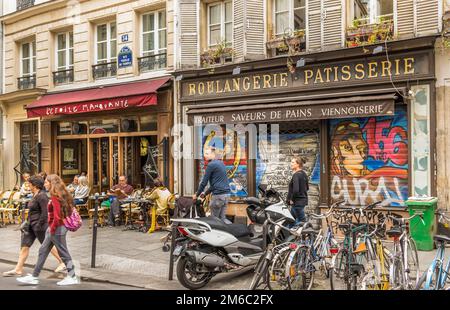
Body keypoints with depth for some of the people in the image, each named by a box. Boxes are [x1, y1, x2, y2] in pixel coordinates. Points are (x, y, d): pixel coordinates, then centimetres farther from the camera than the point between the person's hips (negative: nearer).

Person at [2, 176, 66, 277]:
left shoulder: (41, 196, -19)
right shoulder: (35, 195, 11)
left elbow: (45, 212, -23)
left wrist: (40, 224, -22)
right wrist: (28, 222, 18)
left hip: (39, 225, -10)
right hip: (31, 225, 10)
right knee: (24, 245, 7)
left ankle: (62, 263, 15)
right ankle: (18, 269, 11)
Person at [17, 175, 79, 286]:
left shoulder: (55, 196, -18)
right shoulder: (60, 195, 10)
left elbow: (57, 215, -24)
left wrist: (53, 228, -15)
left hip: (57, 228, -10)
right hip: (56, 227, 10)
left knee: (63, 253, 0)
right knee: (43, 251, 15)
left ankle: (72, 277, 10)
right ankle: (34, 277, 24)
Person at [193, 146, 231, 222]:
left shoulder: (211, 165, -8)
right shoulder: (221, 163, 19)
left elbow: (204, 182, -6)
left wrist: (197, 195, 7)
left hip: (218, 195, -8)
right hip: (226, 194, 8)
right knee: (222, 218, 12)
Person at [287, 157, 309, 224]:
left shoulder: (296, 175, -18)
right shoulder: (304, 174, 10)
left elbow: (295, 190, -28)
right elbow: (307, 188, 19)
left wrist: (291, 199, -14)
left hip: (297, 202, -10)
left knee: (302, 222, -2)